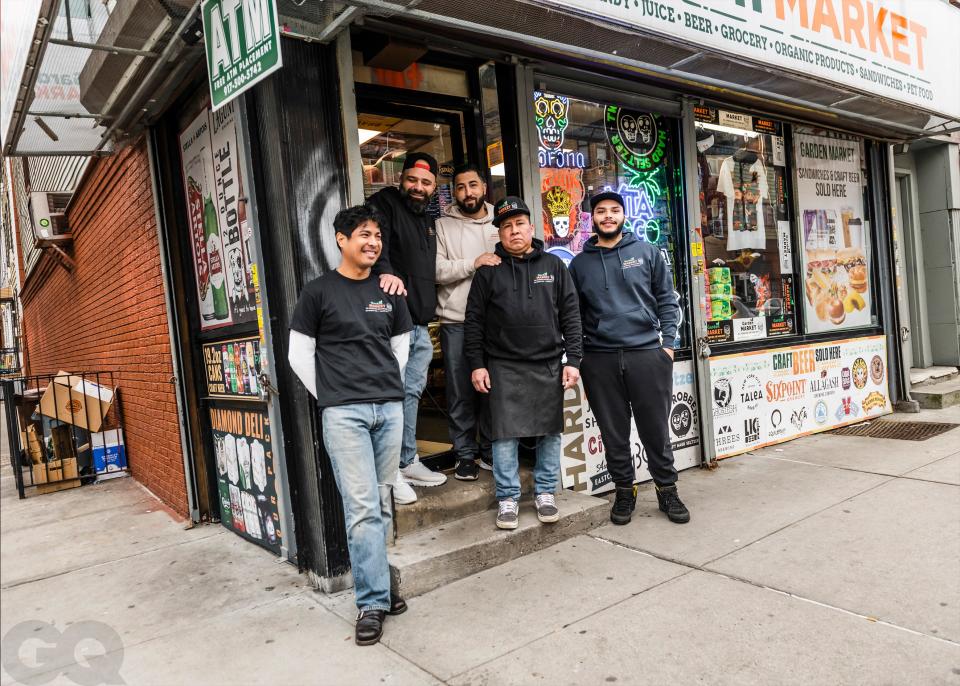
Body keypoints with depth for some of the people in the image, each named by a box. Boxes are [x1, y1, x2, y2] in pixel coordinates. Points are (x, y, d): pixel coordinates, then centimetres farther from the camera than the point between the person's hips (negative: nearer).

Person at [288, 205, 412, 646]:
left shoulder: (388, 291, 11)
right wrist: (328, 397, 1)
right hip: (344, 413, -4)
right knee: (362, 508, -6)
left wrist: (388, 386, 12)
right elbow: (298, 354, 3)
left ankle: (375, 577, 26)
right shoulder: (318, 292, 0)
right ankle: (373, 601, 3)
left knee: (382, 503, 11)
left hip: (390, 407, 4)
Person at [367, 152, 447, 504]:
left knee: (411, 392, 13)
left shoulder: (428, 219, 22)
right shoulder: (385, 203, -2)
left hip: (421, 324, 8)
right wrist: (386, 271, -41)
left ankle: (407, 462, 24)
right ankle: (392, 472, 3)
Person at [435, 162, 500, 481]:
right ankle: (465, 454, 17)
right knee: (461, 392, 4)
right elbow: (436, 269, -8)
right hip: (456, 322, -2)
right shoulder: (443, 225, 3)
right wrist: (472, 264, -16)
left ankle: (490, 450, 25)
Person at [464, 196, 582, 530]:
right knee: (505, 434, 0)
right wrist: (477, 364, -1)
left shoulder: (553, 266, 8)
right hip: (503, 368, -1)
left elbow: (570, 315, 6)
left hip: (549, 365, 1)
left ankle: (545, 492, 23)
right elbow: (473, 321, 5)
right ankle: (508, 498, 13)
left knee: (550, 432, 7)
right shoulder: (489, 271, 5)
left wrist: (572, 360, 0)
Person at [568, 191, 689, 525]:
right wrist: (577, 359, 6)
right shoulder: (580, 263, 9)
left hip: (648, 353, -1)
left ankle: (667, 490, 21)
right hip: (600, 360, 1)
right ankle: (624, 492, 23)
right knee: (614, 433, 8)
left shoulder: (648, 252, 7)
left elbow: (667, 299, 7)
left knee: (656, 429, 5)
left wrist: (667, 342, -2)